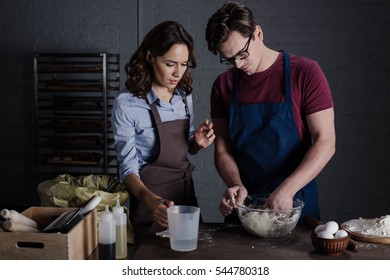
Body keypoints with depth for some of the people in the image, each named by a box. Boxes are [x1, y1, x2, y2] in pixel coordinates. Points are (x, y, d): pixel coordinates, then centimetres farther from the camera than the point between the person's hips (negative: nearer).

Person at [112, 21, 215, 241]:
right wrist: (152, 201, -37)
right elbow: (129, 169, -19)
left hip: (185, 192, 5)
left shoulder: (185, 95, -1)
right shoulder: (127, 103, -19)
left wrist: (198, 144, -10)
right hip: (148, 196, -5)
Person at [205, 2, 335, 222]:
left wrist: (287, 189, -24)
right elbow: (222, 150, 1)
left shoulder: (305, 72, -10)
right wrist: (236, 185, -17)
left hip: (296, 204, -2)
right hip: (243, 204, 3)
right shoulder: (223, 85, 1)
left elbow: (325, 142, -14)